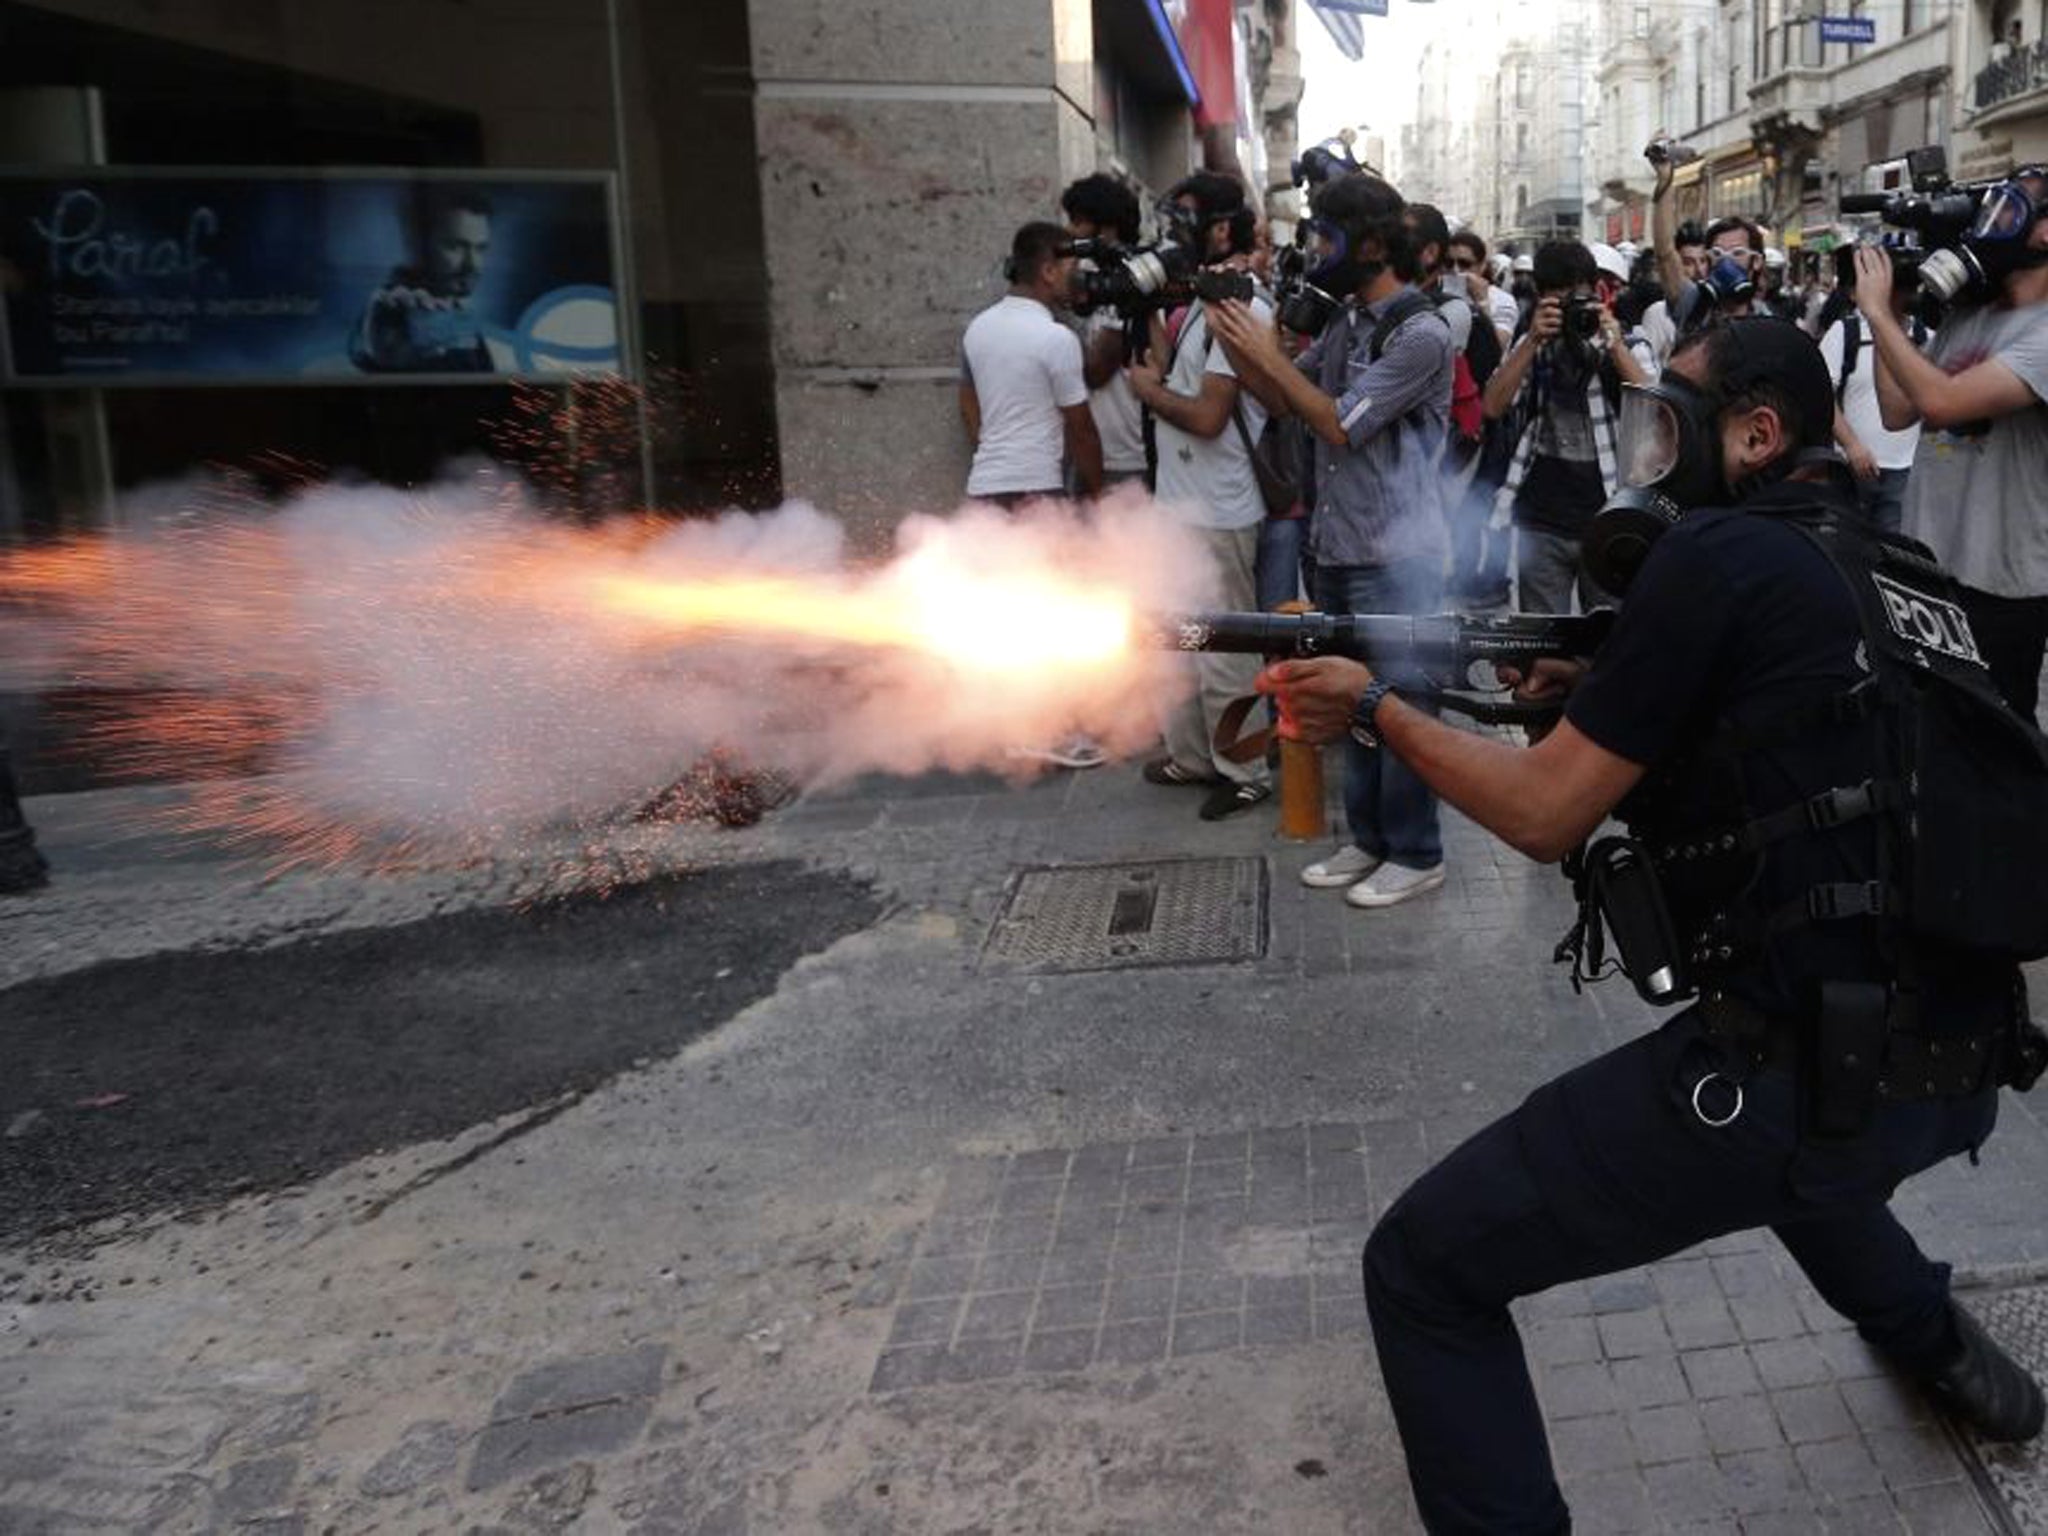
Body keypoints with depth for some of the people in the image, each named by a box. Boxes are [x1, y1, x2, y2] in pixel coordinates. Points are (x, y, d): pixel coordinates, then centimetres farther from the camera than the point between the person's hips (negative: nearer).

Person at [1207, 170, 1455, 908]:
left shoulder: (1420, 333, -15)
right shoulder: (1346, 318, 10)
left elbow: (1341, 426, -18)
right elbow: (1284, 400, 14)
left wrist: (1267, 353, -12)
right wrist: (1235, 342, -1)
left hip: (1394, 556, -8)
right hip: (1335, 548, 8)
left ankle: (1415, 854, 13)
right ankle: (1368, 838, 27)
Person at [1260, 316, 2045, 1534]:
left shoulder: (1720, 555, -10)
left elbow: (1546, 813, -10)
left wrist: (1376, 709, 2)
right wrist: (1608, 701, 12)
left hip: (1804, 1075, -9)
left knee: (1426, 1270, -2)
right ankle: (1946, 1352, 58)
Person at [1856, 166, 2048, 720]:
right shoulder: (1964, 317, 8)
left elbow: (1943, 401, -29)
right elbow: (1899, 410, 9)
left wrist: (1877, 310, -19)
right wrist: (1890, 311, 4)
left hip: (1998, 584, -7)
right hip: (1924, 564, 7)